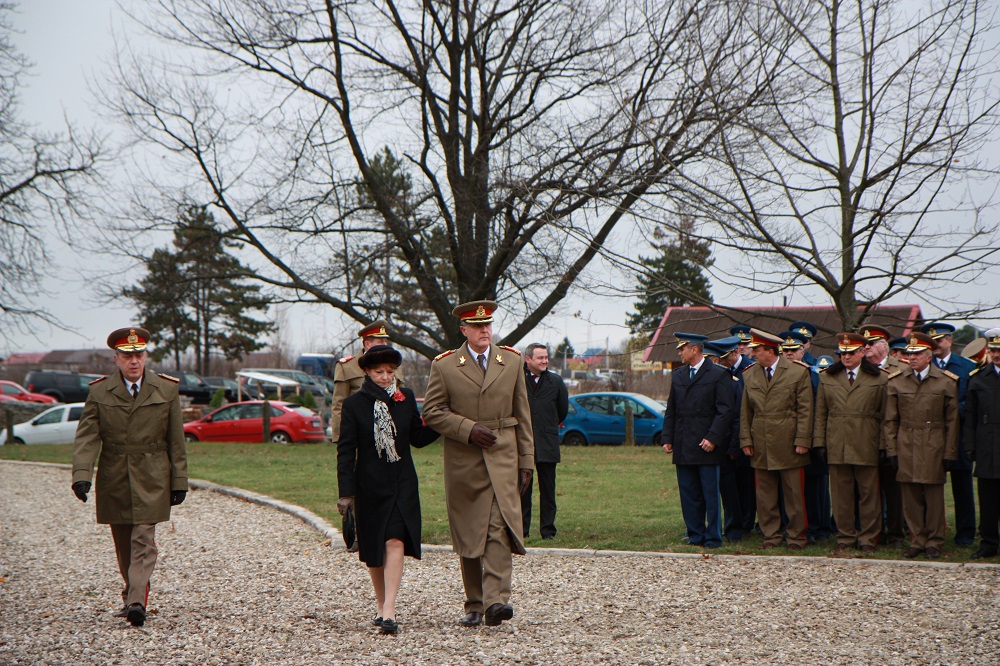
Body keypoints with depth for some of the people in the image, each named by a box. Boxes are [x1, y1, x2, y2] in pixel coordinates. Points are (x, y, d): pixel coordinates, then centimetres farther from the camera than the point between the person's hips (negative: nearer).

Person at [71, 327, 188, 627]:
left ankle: (137, 603, -18)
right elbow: (86, 437, -6)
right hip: (113, 482, 2)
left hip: (151, 481, -2)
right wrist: (81, 475, -21)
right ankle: (134, 594, 26)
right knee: (123, 545, 11)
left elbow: (176, 441, 4)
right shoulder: (99, 392, 1)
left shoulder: (167, 390, 1)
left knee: (143, 540, -11)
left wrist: (179, 482, 2)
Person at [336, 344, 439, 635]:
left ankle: (389, 612, -18)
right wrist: (345, 492, -9)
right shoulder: (354, 404, -2)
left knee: (395, 542, -14)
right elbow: (346, 450, -3)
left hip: (402, 484, 0)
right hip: (369, 486, 0)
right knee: (374, 550, 9)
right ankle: (382, 606, 27)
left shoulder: (406, 398, 5)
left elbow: (418, 438, 14)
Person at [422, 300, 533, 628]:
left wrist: (526, 461, 7)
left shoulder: (512, 361, 9)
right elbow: (432, 412, 0)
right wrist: (468, 429, -13)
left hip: (502, 459, 0)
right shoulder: (444, 365, 3)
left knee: (500, 529, -15)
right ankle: (474, 605, 16)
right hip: (463, 462, 0)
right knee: (468, 535, 5)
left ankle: (496, 601, -22)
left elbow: (523, 414, 11)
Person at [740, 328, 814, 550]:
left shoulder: (798, 372, -2)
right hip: (761, 446, 4)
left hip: (788, 445, -4)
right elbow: (745, 412, 14)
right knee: (765, 495, 6)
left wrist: (802, 440, -9)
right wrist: (746, 439, 6)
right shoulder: (750, 376, 11)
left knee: (794, 494, 1)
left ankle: (797, 536, 10)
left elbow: (805, 410, -4)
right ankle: (771, 535, 15)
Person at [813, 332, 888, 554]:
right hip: (837, 446, 2)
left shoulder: (879, 379, 5)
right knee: (841, 495, 5)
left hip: (866, 447, -2)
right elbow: (821, 414, 12)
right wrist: (819, 442, 4)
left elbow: (885, 415, 4)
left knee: (868, 494, 2)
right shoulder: (827, 378, 11)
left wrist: (884, 446, -2)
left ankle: (868, 539, 10)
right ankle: (845, 537, 15)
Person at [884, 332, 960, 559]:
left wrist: (949, 453, -1)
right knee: (911, 497, 3)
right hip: (906, 447, 2)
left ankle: (934, 542, 11)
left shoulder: (946, 382, 2)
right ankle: (917, 540, 13)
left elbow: (952, 421, 3)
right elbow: (890, 420, 8)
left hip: (933, 447, -2)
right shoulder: (896, 381, 6)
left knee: (934, 496, 2)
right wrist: (892, 450, 2)